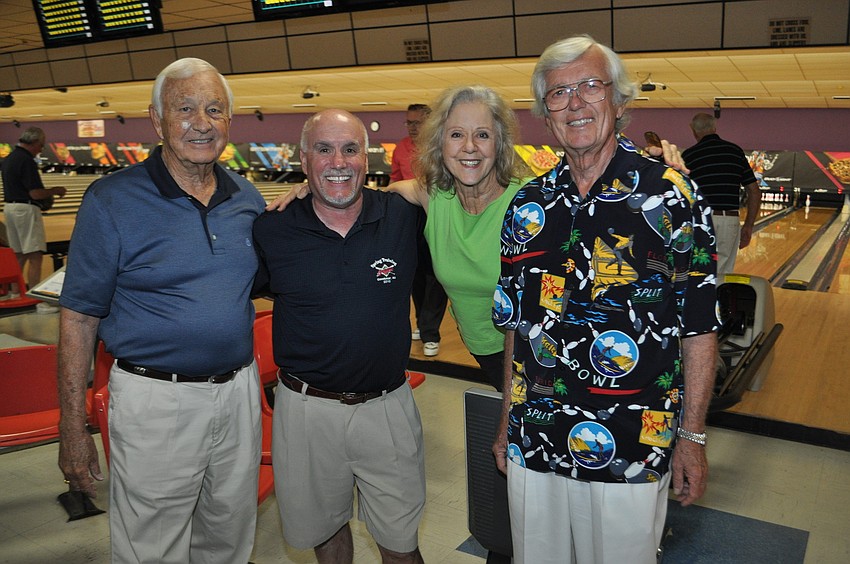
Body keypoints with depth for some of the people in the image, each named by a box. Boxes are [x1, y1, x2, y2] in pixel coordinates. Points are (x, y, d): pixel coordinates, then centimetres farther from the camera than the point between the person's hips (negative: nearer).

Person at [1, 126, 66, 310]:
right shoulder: (26, 161, -17)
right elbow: (35, 193, -20)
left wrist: (47, 195, 17)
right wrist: (55, 191, -4)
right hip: (26, 210, -10)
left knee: (19, 255, 17)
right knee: (35, 256, -8)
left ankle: (16, 294, 24)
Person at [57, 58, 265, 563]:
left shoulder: (249, 199, 3)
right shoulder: (112, 200, -10)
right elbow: (79, 318, -7)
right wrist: (73, 430, -8)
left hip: (239, 391, 4)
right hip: (156, 402, -4)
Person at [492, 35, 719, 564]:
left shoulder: (671, 197, -9)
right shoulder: (528, 205, 3)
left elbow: (699, 328, -7)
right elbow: (516, 323, 9)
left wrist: (692, 438, -7)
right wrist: (508, 421, 10)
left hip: (630, 453, -3)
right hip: (533, 443, 4)